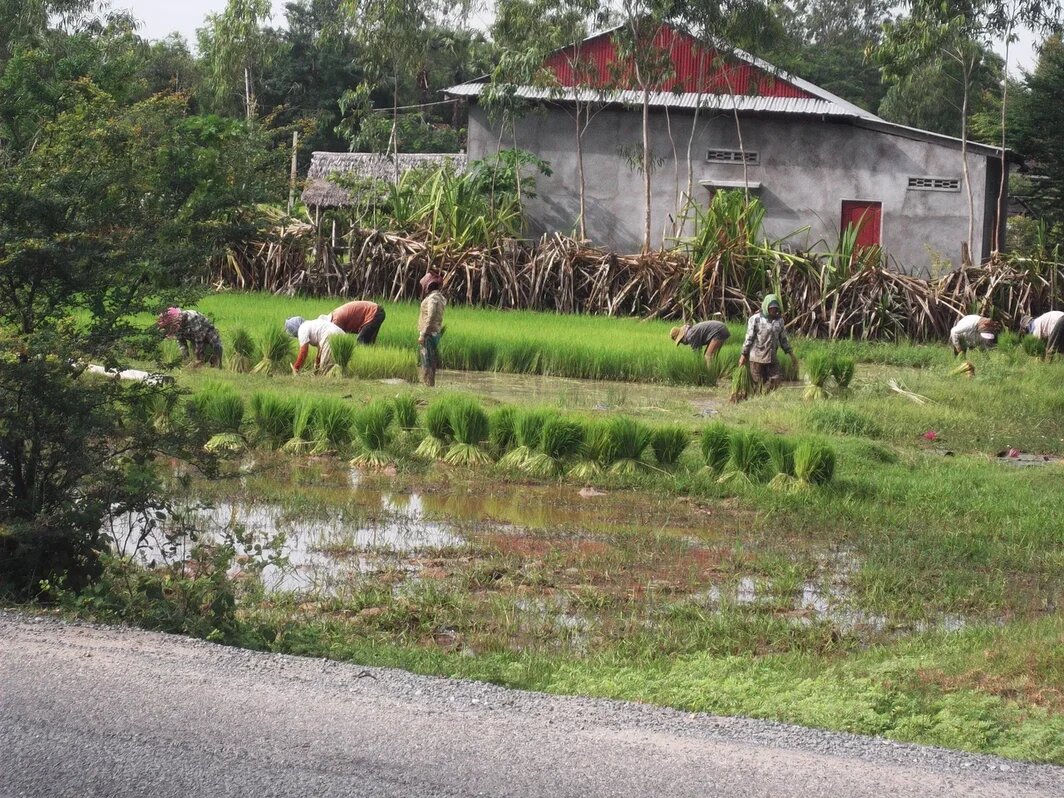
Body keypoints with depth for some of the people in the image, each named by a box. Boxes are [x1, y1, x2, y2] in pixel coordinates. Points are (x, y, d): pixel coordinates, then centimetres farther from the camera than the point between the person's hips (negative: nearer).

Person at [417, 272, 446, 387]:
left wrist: (422, 334, -20)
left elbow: (430, 318, -21)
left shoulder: (433, 298, -14)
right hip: (435, 333, 10)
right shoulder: (438, 297, 15)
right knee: (430, 364, 13)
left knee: (427, 363, -9)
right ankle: (429, 385, 16)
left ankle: (428, 385, -10)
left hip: (429, 334, -10)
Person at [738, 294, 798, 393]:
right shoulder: (755, 319, -6)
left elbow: (783, 339, 17)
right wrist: (743, 355, -5)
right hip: (757, 357, -5)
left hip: (772, 358, 5)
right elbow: (749, 338, -4)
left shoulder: (779, 320, 9)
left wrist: (791, 353, 14)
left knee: (777, 379, -1)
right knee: (758, 383, -1)